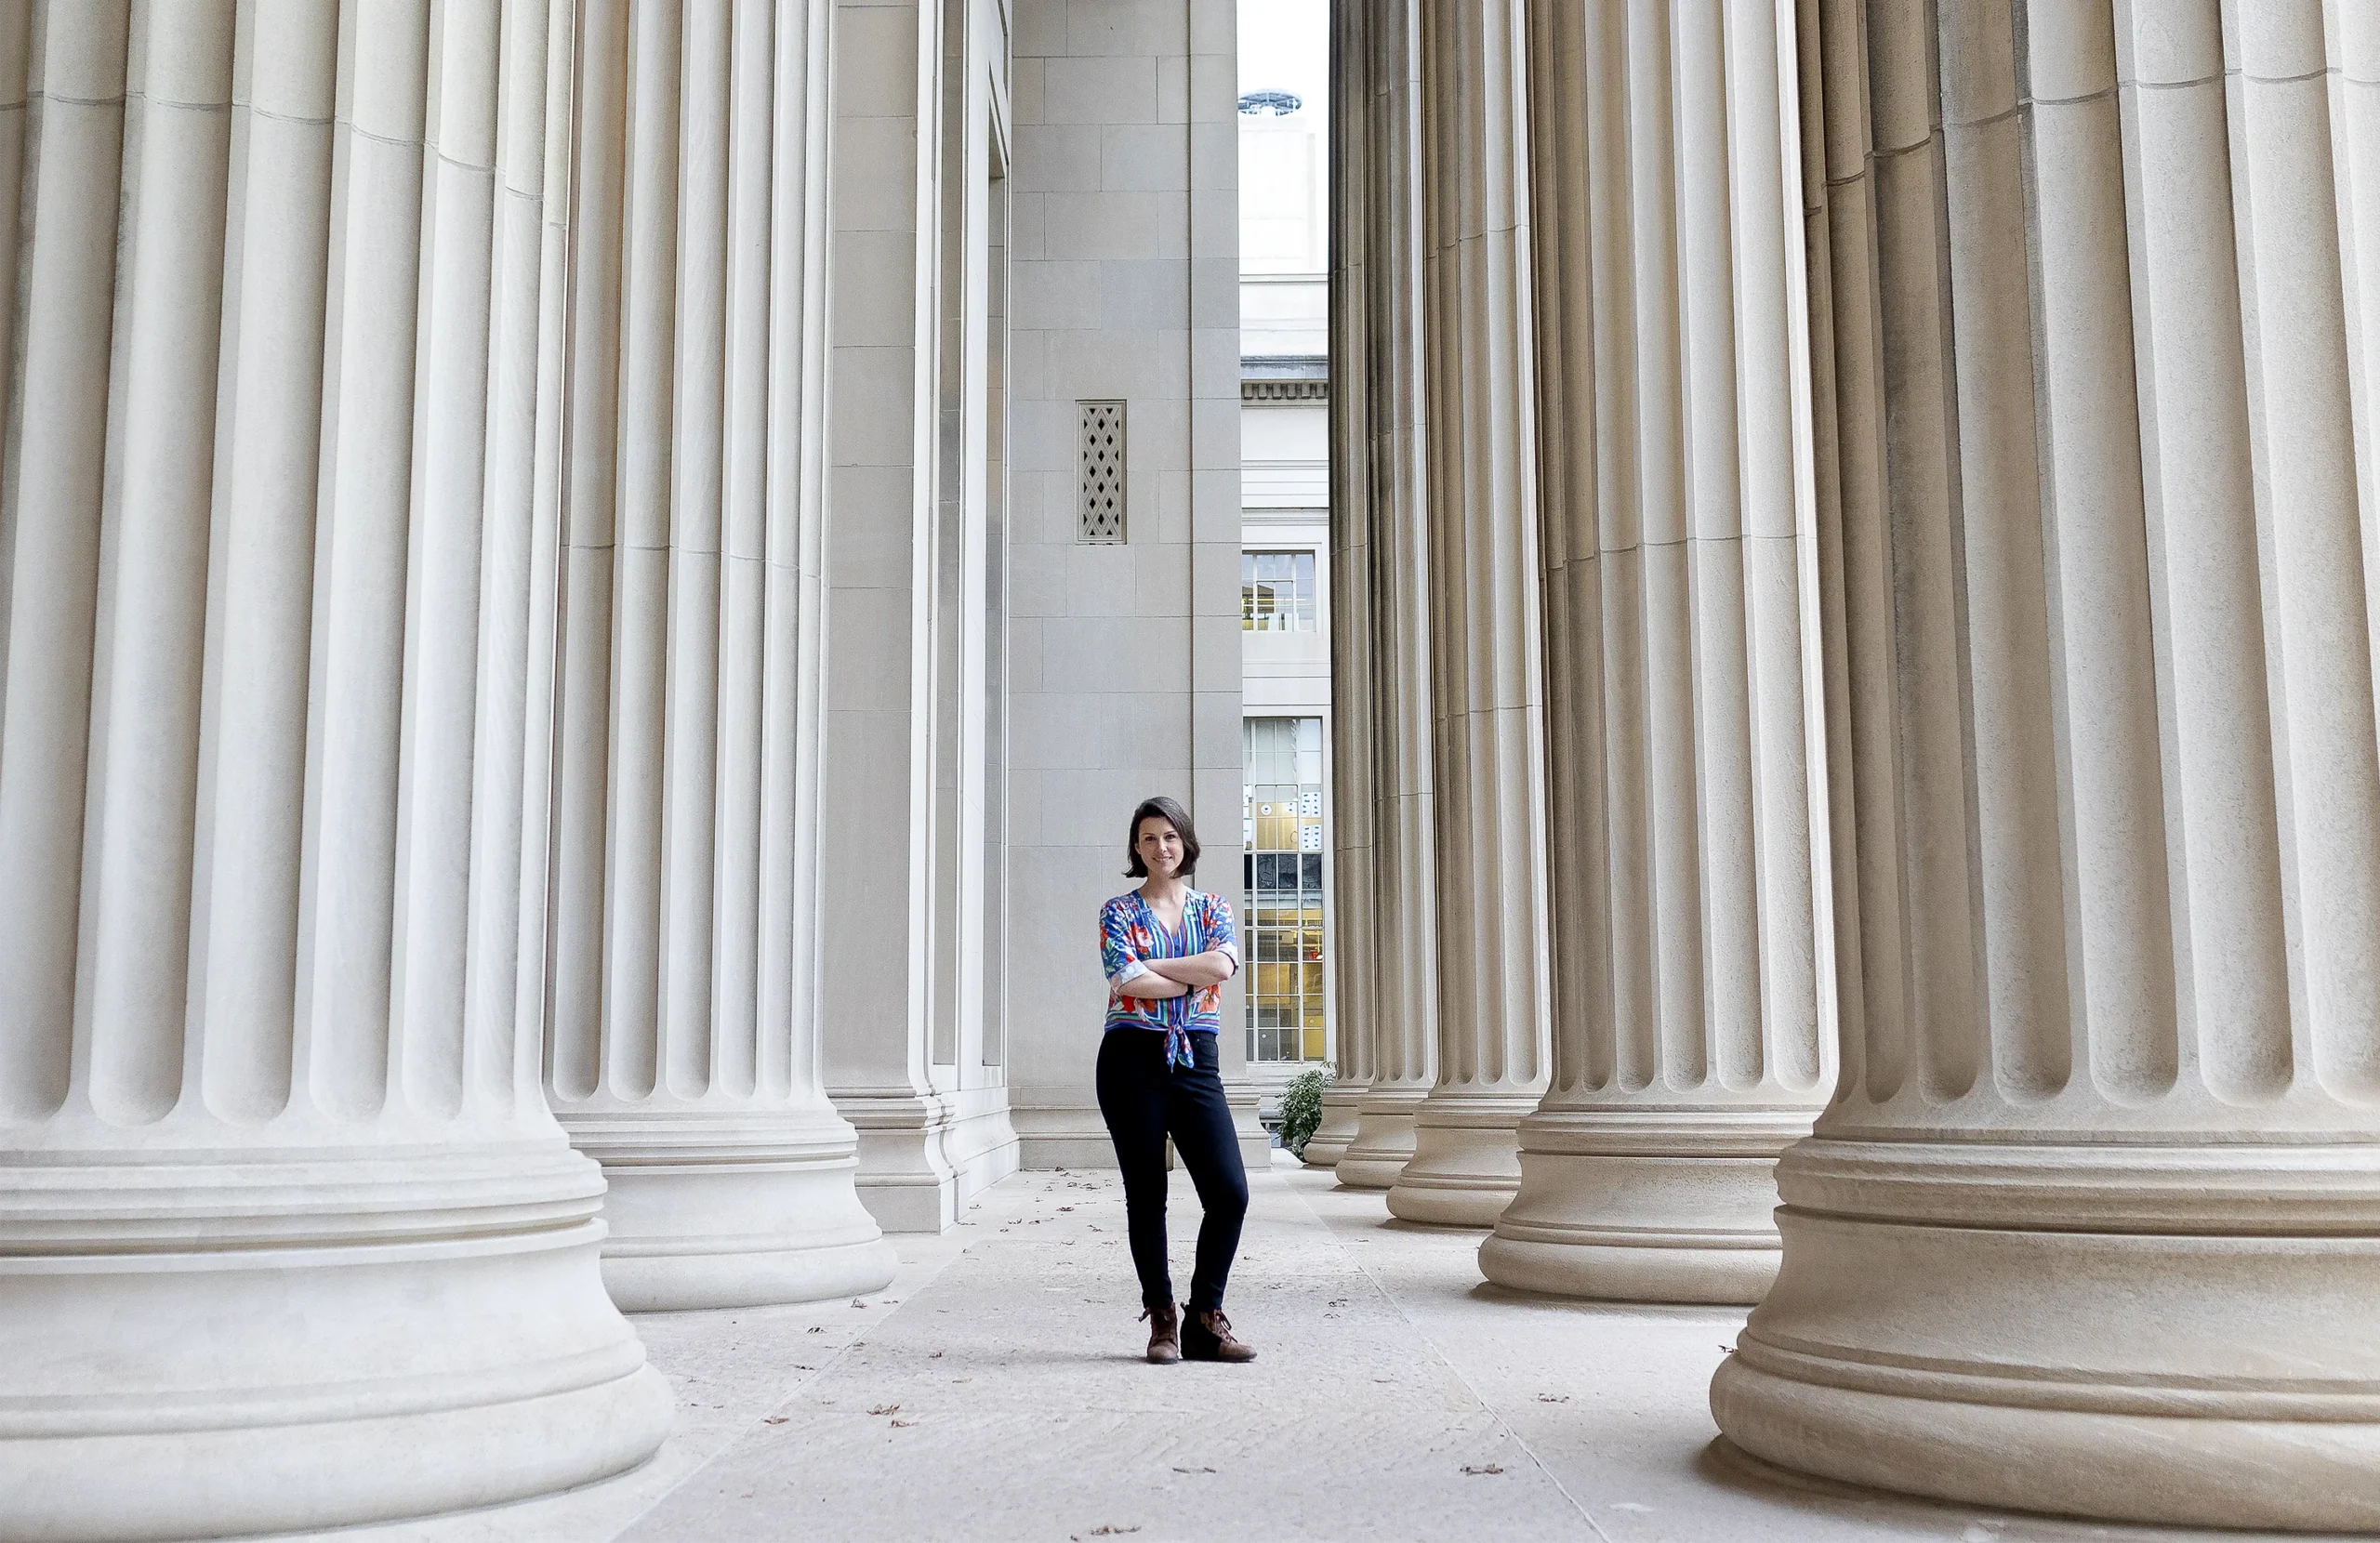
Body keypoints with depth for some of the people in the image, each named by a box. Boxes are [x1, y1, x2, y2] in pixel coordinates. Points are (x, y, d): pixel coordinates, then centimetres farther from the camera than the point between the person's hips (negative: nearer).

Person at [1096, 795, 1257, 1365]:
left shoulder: (1213, 908, 10)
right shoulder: (1119, 911, 4)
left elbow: (1224, 964, -11)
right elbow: (1126, 981, -13)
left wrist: (1149, 966, -10)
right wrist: (1193, 980, -7)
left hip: (1196, 1061, 2)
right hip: (1132, 1060, -2)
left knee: (1229, 1192, -6)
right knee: (1146, 1196, 2)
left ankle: (1205, 1318, 7)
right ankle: (1162, 1319, 15)